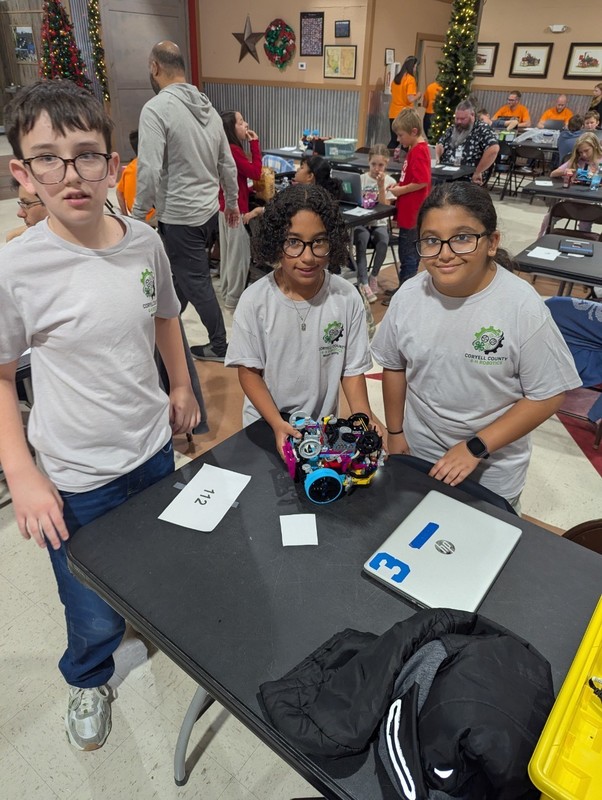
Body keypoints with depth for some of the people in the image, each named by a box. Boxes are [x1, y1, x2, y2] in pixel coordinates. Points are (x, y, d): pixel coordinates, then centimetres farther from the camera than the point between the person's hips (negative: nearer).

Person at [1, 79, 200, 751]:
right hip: (76, 477, -4)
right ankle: (88, 680, 49)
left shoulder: (145, 241, -7)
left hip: (155, 448, 4)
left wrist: (181, 386, 15)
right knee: (95, 614, 13)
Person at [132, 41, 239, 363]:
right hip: (208, 210, 8)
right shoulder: (208, 107, 8)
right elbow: (227, 162, 14)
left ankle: (219, 345, 17)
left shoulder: (156, 108, -15)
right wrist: (232, 202, 26)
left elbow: (150, 171, -22)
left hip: (179, 216, -8)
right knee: (178, 274, 20)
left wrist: (137, 215, -10)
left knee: (195, 282, 5)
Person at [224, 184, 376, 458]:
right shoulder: (255, 300, -17)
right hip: (265, 426, -1)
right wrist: (277, 423, -23)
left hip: (324, 425, 1)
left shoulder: (347, 298, -14)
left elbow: (352, 369, -7)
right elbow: (248, 370, -11)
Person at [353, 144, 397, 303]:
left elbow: (384, 207, -7)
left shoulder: (390, 181, 3)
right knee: (362, 239, -34)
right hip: (361, 221, 0)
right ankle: (363, 282, -30)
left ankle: (374, 275, -10)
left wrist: (381, 186, -15)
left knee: (383, 241, -33)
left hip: (379, 222, 0)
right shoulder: (361, 179, 5)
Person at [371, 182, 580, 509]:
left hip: (492, 471, -2)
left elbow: (547, 395, -17)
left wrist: (476, 448, -20)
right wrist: (395, 433, 6)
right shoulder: (408, 296, -12)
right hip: (418, 455, 3)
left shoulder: (523, 307, -22)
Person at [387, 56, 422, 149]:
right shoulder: (410, 79, -11)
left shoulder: (396, 78, 9)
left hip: (393, 114, 6)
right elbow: (410, 99, -18)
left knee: (394, 140, 10)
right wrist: (418, 95, 2)